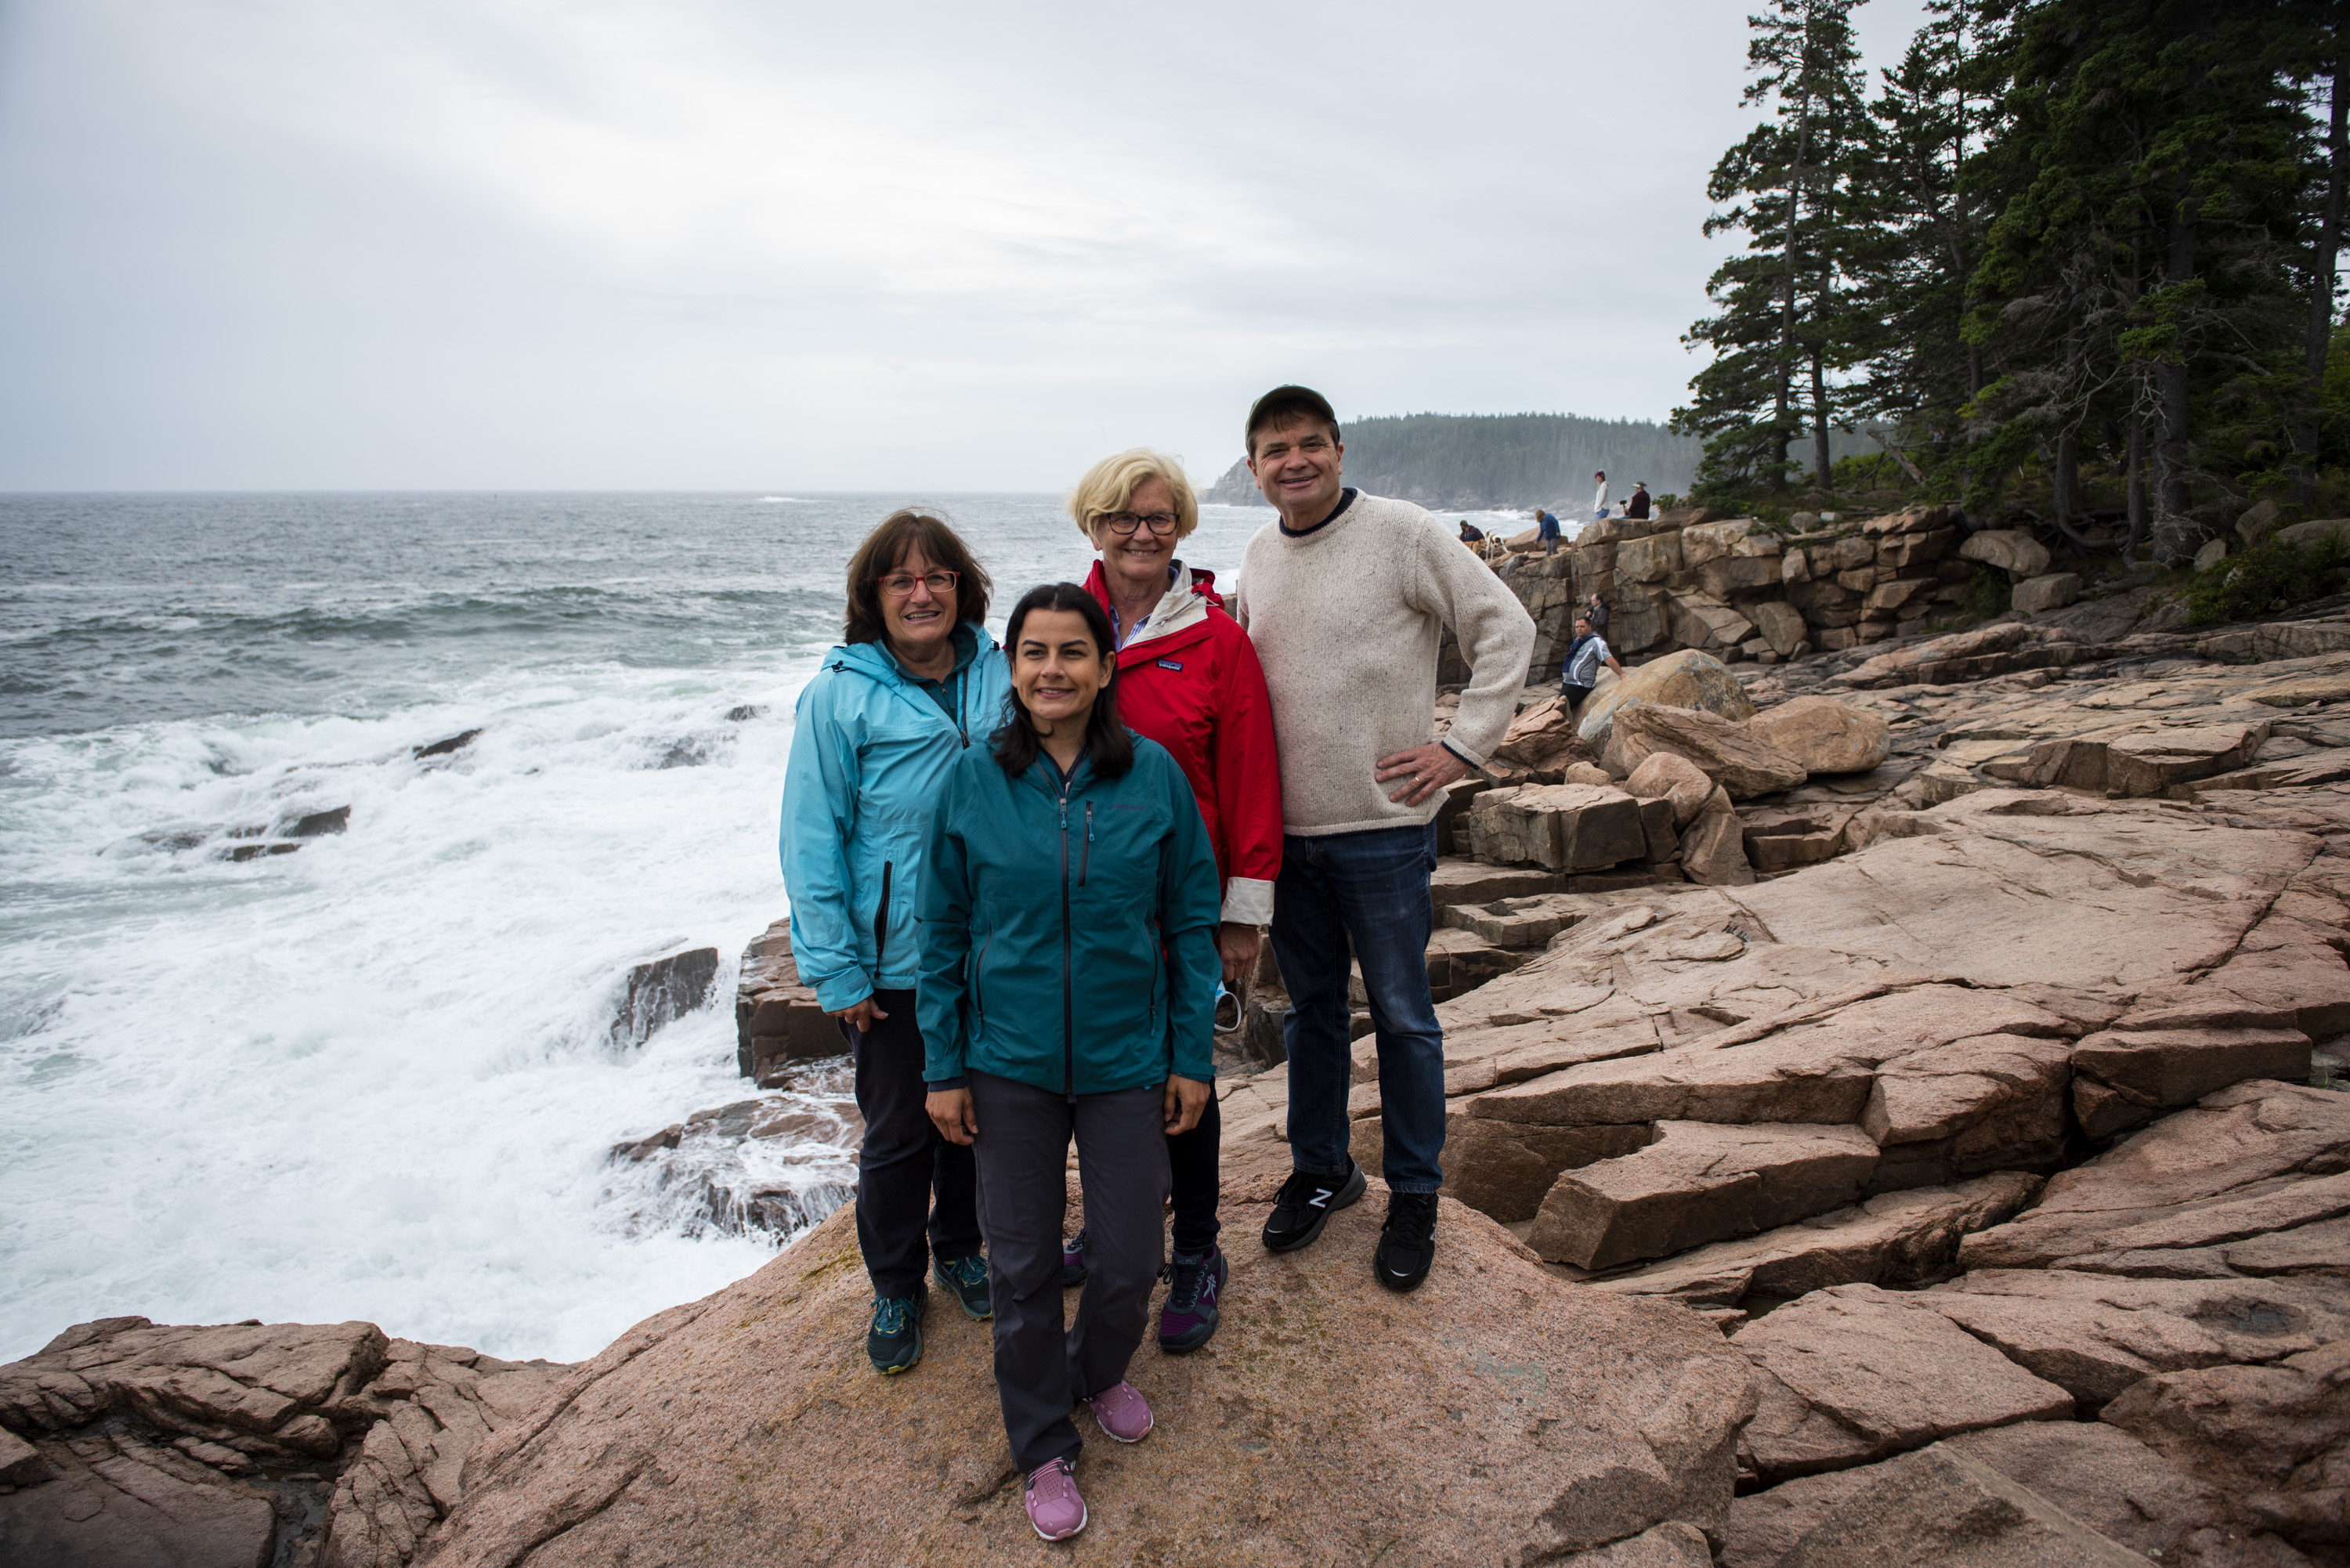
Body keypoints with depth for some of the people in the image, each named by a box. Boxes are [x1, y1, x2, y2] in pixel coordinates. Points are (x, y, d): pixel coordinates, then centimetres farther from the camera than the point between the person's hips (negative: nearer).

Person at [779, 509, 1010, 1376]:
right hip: (896, 960, -3)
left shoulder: (999, 675, -2)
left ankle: (961, 1247, 43)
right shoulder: (840, 696, -11)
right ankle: (895, 1287, 34)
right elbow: (813, 842, -9)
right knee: (898, 1130, 10)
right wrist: (836, 972, -11)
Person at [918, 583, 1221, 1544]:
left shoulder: (1154, 776, -7)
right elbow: (943, 934, 1)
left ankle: (1100, 1370, 43)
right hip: (1009, 1067, 0)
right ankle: (1044, 1447, 34)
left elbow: (1192, 921, -1)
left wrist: (1193, 1056, -1)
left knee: (1129, 1260, 9)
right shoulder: (970, 782, -6)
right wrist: (943, 1068, 1)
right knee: (1022, 1265, 10)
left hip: (1126, 1061, 0)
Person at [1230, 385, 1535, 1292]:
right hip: (1286, 830, 5)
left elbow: (1506, 627, -6)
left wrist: (1464, 744, -10)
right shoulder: (1257, 557, 9)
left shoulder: (1402, 533, -9)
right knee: (1310, 1009, 17)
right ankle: (1320, 1169, 34)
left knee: (1401, 1016, 7)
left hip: (1382, 827, -5)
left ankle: (1414, 1196, 23)